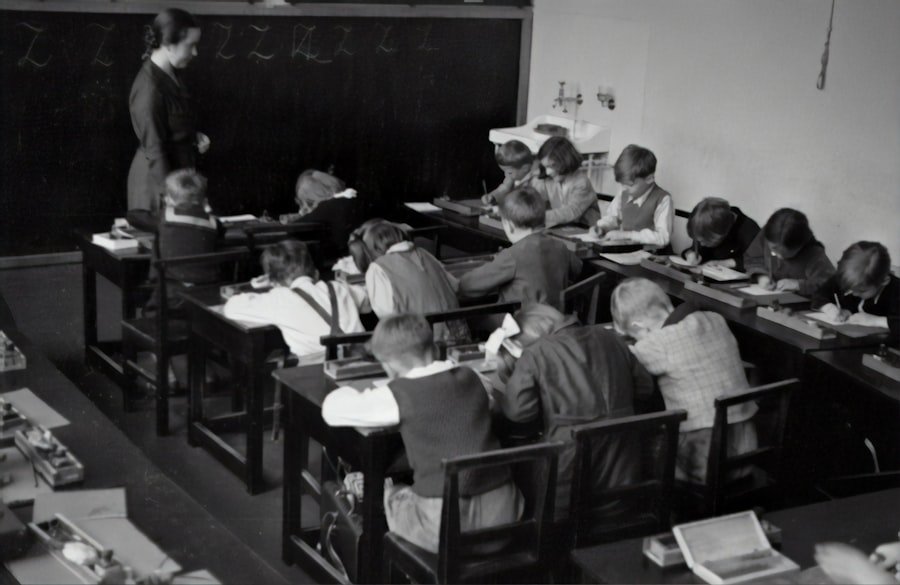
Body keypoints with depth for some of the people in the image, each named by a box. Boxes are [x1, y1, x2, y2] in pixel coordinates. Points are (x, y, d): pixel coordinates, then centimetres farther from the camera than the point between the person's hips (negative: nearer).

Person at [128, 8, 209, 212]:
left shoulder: (169, 74, 4)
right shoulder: (149, 88, -23)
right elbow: (154, 150, -22)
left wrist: (194, 136, 2)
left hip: (178, 170, 9)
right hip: (159, 178, -9)